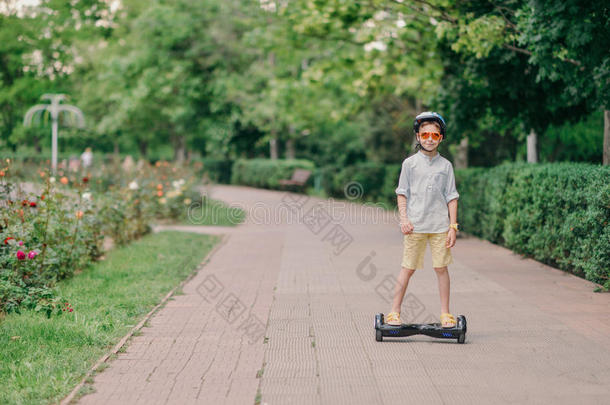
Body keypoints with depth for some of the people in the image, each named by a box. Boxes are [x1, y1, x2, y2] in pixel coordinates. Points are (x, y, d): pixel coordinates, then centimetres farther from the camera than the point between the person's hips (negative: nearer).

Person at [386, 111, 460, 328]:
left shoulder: (445, 165, 8)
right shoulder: (410, 163, 6)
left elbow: (451, 197, 8)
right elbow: (402, 193, 6)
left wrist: (453, 226, 1)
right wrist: (404, 219, -5)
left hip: (440, 225, 1)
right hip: (415, 226, -1)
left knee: (441, 268, 3)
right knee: (408, 268, 0)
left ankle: (445, 314, 11)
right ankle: (394, 312, 7)